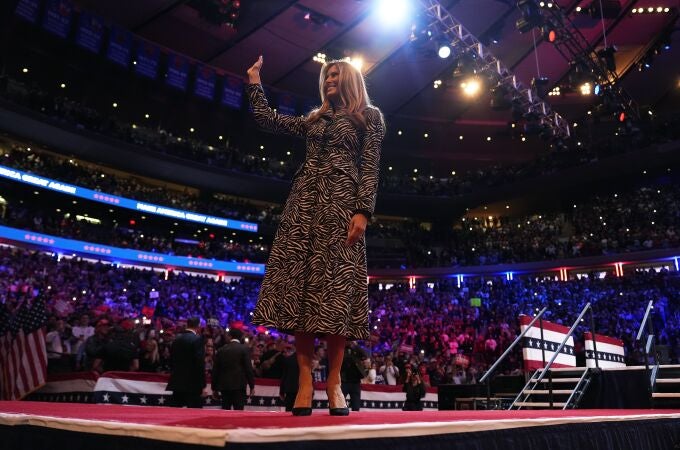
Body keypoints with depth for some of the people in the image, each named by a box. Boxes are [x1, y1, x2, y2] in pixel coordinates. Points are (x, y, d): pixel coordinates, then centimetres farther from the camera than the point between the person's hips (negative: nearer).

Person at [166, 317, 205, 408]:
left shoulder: (176, 339, 8)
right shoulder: (197, 339, -11)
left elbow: (172, 361, 12)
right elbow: (200, 363, -15)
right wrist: (203, 385, -11)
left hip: (177, 382, 6)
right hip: (192, 384, -6)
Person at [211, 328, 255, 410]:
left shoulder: (222, 349, 7)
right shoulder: (244, 349, -3)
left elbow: (215, 369, 8)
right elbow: (248, 368, -7)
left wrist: (214, 388, 15)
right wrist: (252, 386, 0)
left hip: (224, 385, 4)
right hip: (239, 385, -4)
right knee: (238, 411, -2)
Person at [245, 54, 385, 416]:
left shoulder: (369, 117, 13)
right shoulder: (314, 119, 27)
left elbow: (369, 167, 0)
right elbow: (267, 119, 26)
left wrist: (363, 211, -11)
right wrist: (254, 83, 28)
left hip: (341, 201, -4)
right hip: (305, 200, 5)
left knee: (335, 285, -12)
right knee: (300, 283, -7)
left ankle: (334, 382, -6)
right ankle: (305, 378, -5)